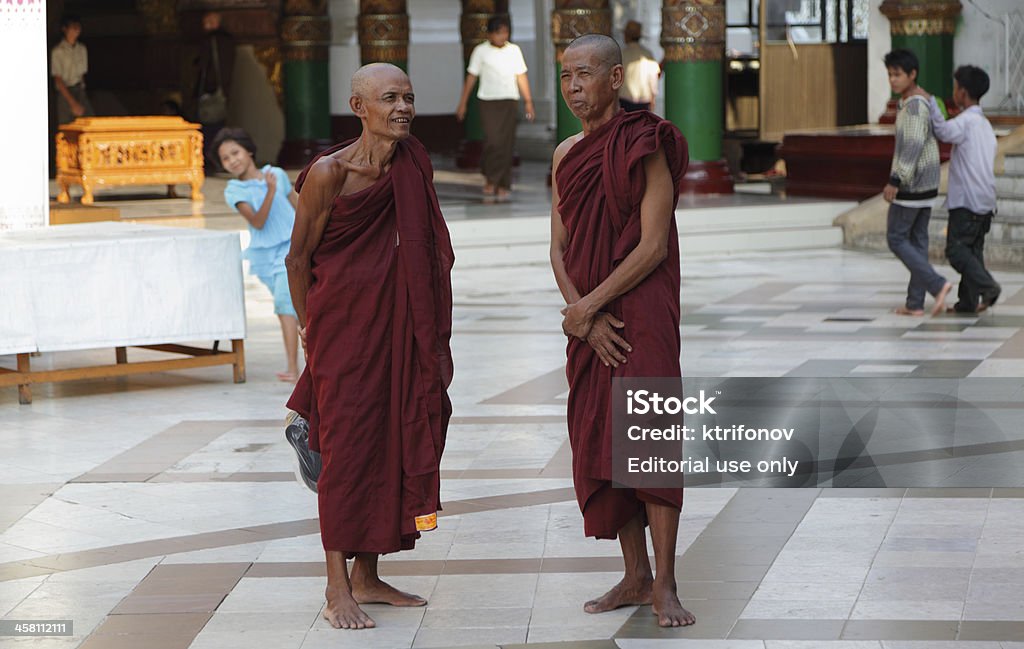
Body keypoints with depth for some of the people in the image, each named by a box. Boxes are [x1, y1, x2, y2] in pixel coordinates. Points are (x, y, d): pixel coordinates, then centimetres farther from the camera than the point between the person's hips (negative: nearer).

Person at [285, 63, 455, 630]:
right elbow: (299, 257, -3)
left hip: (397, 324, 6)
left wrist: (429, 339, 12)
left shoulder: (415, 166, 4)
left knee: (392, 439, 7)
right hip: (343, 323, -6)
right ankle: (337, 588, -2)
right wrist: (309, 327, 4)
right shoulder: (329, 173, -13)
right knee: (348, 445, -6)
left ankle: (367, 576, 18)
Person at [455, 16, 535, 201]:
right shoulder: (481, 51, 1)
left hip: (509, 101, 2)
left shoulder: (514, 50, 8)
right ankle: (490, 178, 7)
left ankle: (502, 185, 4)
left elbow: (521, 77, 11)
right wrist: (462, 103, 3)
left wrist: (528, 102, 7)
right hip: (488, 101, -2)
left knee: (507, 143, -1)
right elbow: (471, 78, 4)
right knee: (493, 140, -13)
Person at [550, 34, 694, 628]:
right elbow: (559, 249, 10)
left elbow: (653, 246, -13)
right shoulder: (567, 154, 12)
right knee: (599, 441, 4)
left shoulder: (646, 146, -7)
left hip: (642, 310, -6)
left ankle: (665, 585, -10)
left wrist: (587, 306, -12)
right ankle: (636, 577, 11)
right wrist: (585, 319, -6)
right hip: (589, 323, 7)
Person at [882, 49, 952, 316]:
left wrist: (895, 181, -29)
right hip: (927, 185, 10)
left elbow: (913, 145, -27)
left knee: (896, 239, -2)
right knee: (918, 240, 10)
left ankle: (937, 284, -12)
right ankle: (915, 302, 11)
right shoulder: (922, 103, 13)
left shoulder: (915, 106, -18)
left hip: (911, 185, -10)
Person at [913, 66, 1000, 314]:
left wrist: (929, 101, -26)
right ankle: (968, 301, 10)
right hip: (985, 201, 9)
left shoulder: (967, 121, -13)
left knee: (957, 250, -6)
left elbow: (944, 131, -31)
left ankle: (987, 286, -19)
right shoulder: (985, 125, 17)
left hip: (966, 201, -9)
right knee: (973, 251, 10)